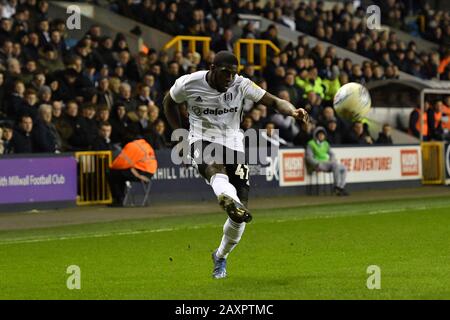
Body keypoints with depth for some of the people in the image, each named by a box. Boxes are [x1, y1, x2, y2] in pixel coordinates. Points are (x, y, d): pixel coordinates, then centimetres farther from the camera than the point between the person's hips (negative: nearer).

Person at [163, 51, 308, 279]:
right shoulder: (189, 84, -8)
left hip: (233, 144, 3)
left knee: (240, 213, -3)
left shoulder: (241, 85, -7)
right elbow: (169, 102, 12)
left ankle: (220, 257, 22)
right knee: (217, 169, -41)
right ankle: (230, 201, -75)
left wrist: (293, 111, -34)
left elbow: (273, 101, -14)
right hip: (202, 141, -3)